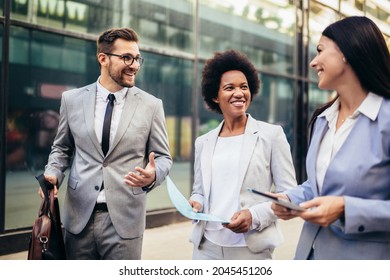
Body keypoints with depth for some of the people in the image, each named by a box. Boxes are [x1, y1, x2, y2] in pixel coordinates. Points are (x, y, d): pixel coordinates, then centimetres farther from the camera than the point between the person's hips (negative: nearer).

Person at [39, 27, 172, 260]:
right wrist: (53, 173, -4)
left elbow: (163, 157, 4)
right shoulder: (72, 100, 4)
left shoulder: (151, 105, 0)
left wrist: (153, 176, -17)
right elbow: (62, 148, 15)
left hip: (124, 220, -1)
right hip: (79, 216, 2)